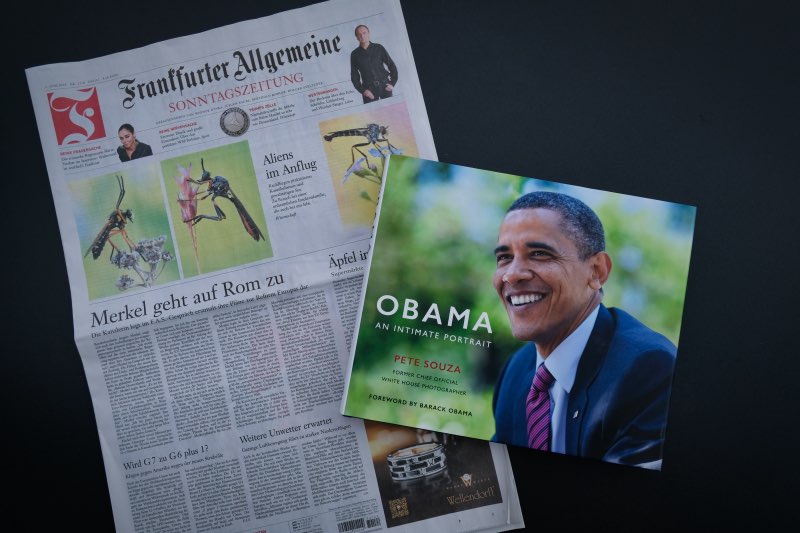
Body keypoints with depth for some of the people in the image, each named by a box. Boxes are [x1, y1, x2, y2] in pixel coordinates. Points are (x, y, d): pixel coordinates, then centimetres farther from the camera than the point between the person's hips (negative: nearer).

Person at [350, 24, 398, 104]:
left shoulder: (379, 48, 7)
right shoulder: (355, 54, 7)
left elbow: (391, 66, 9)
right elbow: (354, 76, 8)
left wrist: (392, 83, -1)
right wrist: (363, 90, -5)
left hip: (384, 85, 1)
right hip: (369, 89, -1)